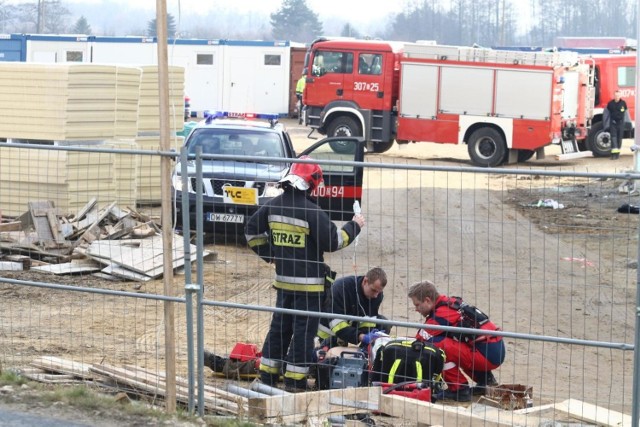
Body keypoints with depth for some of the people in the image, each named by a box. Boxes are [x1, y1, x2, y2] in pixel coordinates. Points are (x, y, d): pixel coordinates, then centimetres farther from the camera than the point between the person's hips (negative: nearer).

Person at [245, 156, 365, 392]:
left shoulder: (273, 206, 4)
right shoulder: (311, 211, -18)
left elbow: (252, 232, 13)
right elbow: (333, 242, -16)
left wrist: (270, 254, 18)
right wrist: (354, 226, -2)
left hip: (282, 278, 7)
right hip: (308, 283, -7)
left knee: (280, 326, 17)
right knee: (304, 330, 0)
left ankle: (267, 376, 21)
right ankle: (294, 381, 1)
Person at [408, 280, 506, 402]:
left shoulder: (442, 314, -14)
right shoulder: (449, 302, 13)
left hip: (488, 354, -10)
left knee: (438, 346, -17)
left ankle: (460, 390, -6)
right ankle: (484, 378, 23)